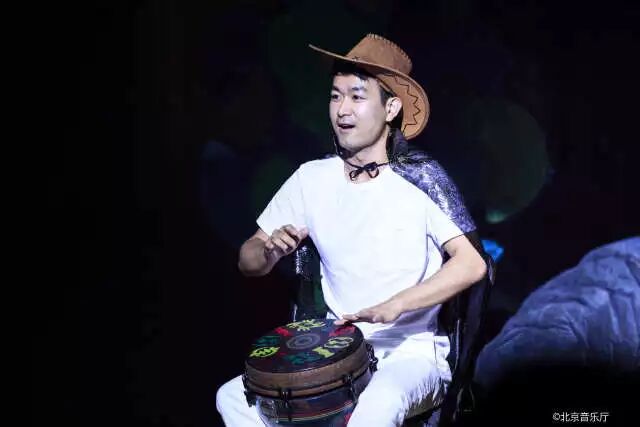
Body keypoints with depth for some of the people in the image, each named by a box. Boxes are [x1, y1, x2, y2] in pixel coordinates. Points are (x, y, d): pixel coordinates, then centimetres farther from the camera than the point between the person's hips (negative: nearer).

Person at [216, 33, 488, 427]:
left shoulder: (420, 177, -9)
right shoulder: (311, 180, 2)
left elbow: (471, 263, -15)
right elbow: (248, 262, 7)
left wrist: (397, 304, -27)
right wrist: (270, 250, -16)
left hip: (412, 354, -4)